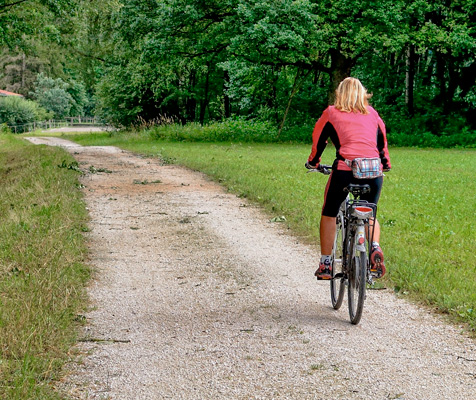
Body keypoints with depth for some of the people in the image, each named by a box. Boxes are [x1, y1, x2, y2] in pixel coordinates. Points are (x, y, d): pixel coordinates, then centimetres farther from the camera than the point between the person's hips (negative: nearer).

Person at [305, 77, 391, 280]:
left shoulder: (331, 113, 13)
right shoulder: (372, 113, 20)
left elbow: (318, 139, 22)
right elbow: (382, 140, 29)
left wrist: (313, 162, 39)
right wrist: (385, 164, 45)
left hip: (345, 170, -3)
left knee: (329, 214, 17)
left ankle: (325, 264, 14)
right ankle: (375, 247, -4)